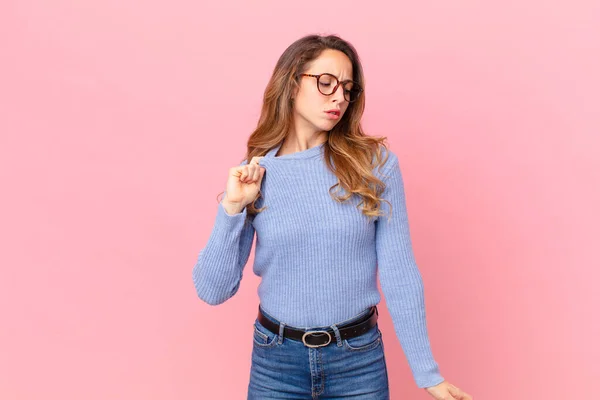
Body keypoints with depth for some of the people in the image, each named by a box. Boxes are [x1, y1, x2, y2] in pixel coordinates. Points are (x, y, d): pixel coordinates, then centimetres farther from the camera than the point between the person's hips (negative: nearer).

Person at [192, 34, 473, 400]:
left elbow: (399, 274, -5)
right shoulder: (254, 174, -4)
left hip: (359, 360, 0)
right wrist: (232, 209, -15)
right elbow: (213, 291, -4)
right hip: (275, 361, 1)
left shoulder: (376, 164, -7)